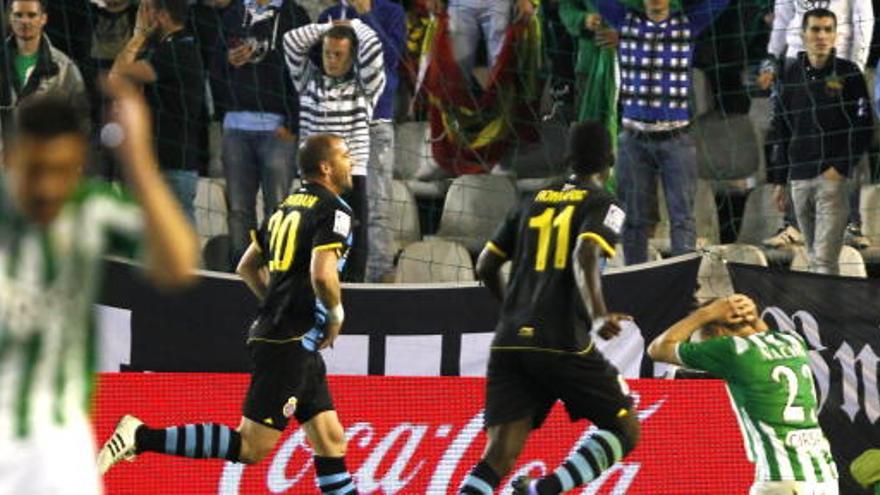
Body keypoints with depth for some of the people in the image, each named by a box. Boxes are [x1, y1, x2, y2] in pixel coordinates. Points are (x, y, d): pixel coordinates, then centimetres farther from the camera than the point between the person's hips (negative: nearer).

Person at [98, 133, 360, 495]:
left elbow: (247, 267, 23)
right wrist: (336, 315, -8)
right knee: (251, 448, -9)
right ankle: (141, 437, -11)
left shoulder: (288, 206, 16)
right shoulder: (333, 210, -11)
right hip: (291, 343, -10)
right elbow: (322, 274, -25)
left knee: (331, 441, 11)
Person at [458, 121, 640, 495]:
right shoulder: (602, 205, 3)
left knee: (499, 456, 0)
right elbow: (585, 257, -17)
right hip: (563, 344, -5)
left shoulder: (533, 203, 19)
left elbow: (485, 267, 23)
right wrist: (597, 317, -26)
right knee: (625, 430, 9)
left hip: (509, 342, 5)